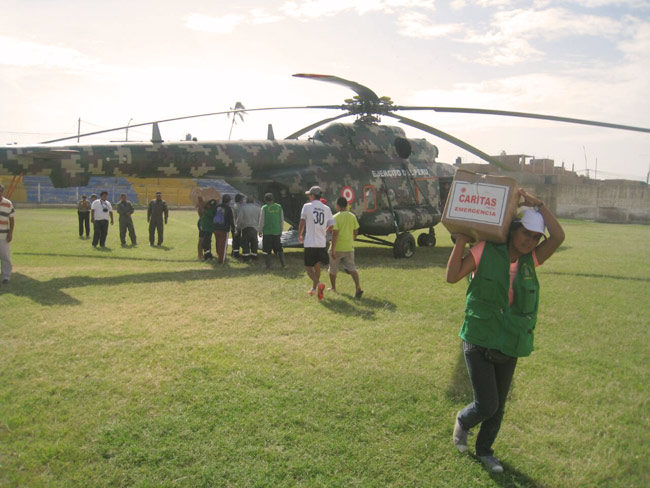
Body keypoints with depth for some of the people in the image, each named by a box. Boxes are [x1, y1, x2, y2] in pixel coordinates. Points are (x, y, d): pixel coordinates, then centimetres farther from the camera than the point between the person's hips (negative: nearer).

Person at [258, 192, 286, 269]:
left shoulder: (264, 208, -7)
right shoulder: (279, 207, 3)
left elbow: (261, 221, -6)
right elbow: (282, 220, 8)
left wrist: (260, 231, 5)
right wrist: (281, 230, 18)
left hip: (267, 232, -3)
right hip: (277, 232, 3)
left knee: (267, 250, 5)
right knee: (279, 248, 13)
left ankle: (268, 265, 6)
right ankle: (283, 263, 7)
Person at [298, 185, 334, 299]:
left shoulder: (307, 206, -5)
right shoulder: (326, 208, 6)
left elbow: (302, 222, -4)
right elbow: (331, 225, 9)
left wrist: (299, 235, 11)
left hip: (310, 242, -5)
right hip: (322, 243, 5)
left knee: (308, 266, 2)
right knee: (317, 266, 17)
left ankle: (318, 284, -21)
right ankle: (314, 289, 26)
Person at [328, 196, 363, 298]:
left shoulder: (336, 217, -11)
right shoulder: (353, 216, 4)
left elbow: (334, 234, -17)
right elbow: (355, 233, 10)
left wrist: (333, 249, -17)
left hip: (337, 248, -4)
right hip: (349, 248, 4)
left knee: (333, 269, 15)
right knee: (352, 268, 1)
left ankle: (333, 288, 28)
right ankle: (358, 287, -16)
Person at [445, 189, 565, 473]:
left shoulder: (532, 260, 1)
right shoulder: (485, 251, -9)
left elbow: (559, 236, -13)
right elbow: (452, 276, -15)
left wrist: (537, 204, -13)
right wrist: (461, 240, -18)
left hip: (509, 348, 4)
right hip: (479, 343, -4)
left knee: (498, 407, 17)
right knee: (486, 406, -6)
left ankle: (484, 450, 42)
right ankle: (462, 421, 30)